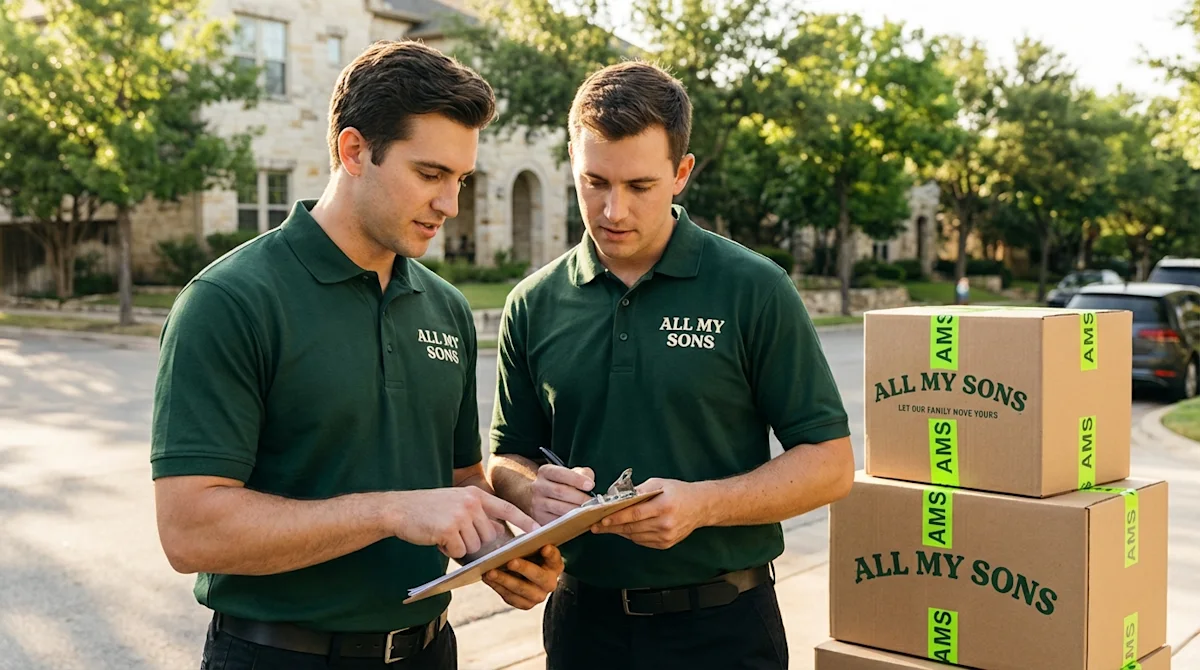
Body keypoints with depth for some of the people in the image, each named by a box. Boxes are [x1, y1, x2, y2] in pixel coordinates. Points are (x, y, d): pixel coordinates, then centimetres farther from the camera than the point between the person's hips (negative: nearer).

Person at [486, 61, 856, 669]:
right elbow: (506, 458, 9)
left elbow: (829, 463, -7)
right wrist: (533, 489, -14)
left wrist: (701, 504, -22)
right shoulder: (534, 306, 1)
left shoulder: (754, 289, -8)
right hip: (583, 618, 3)